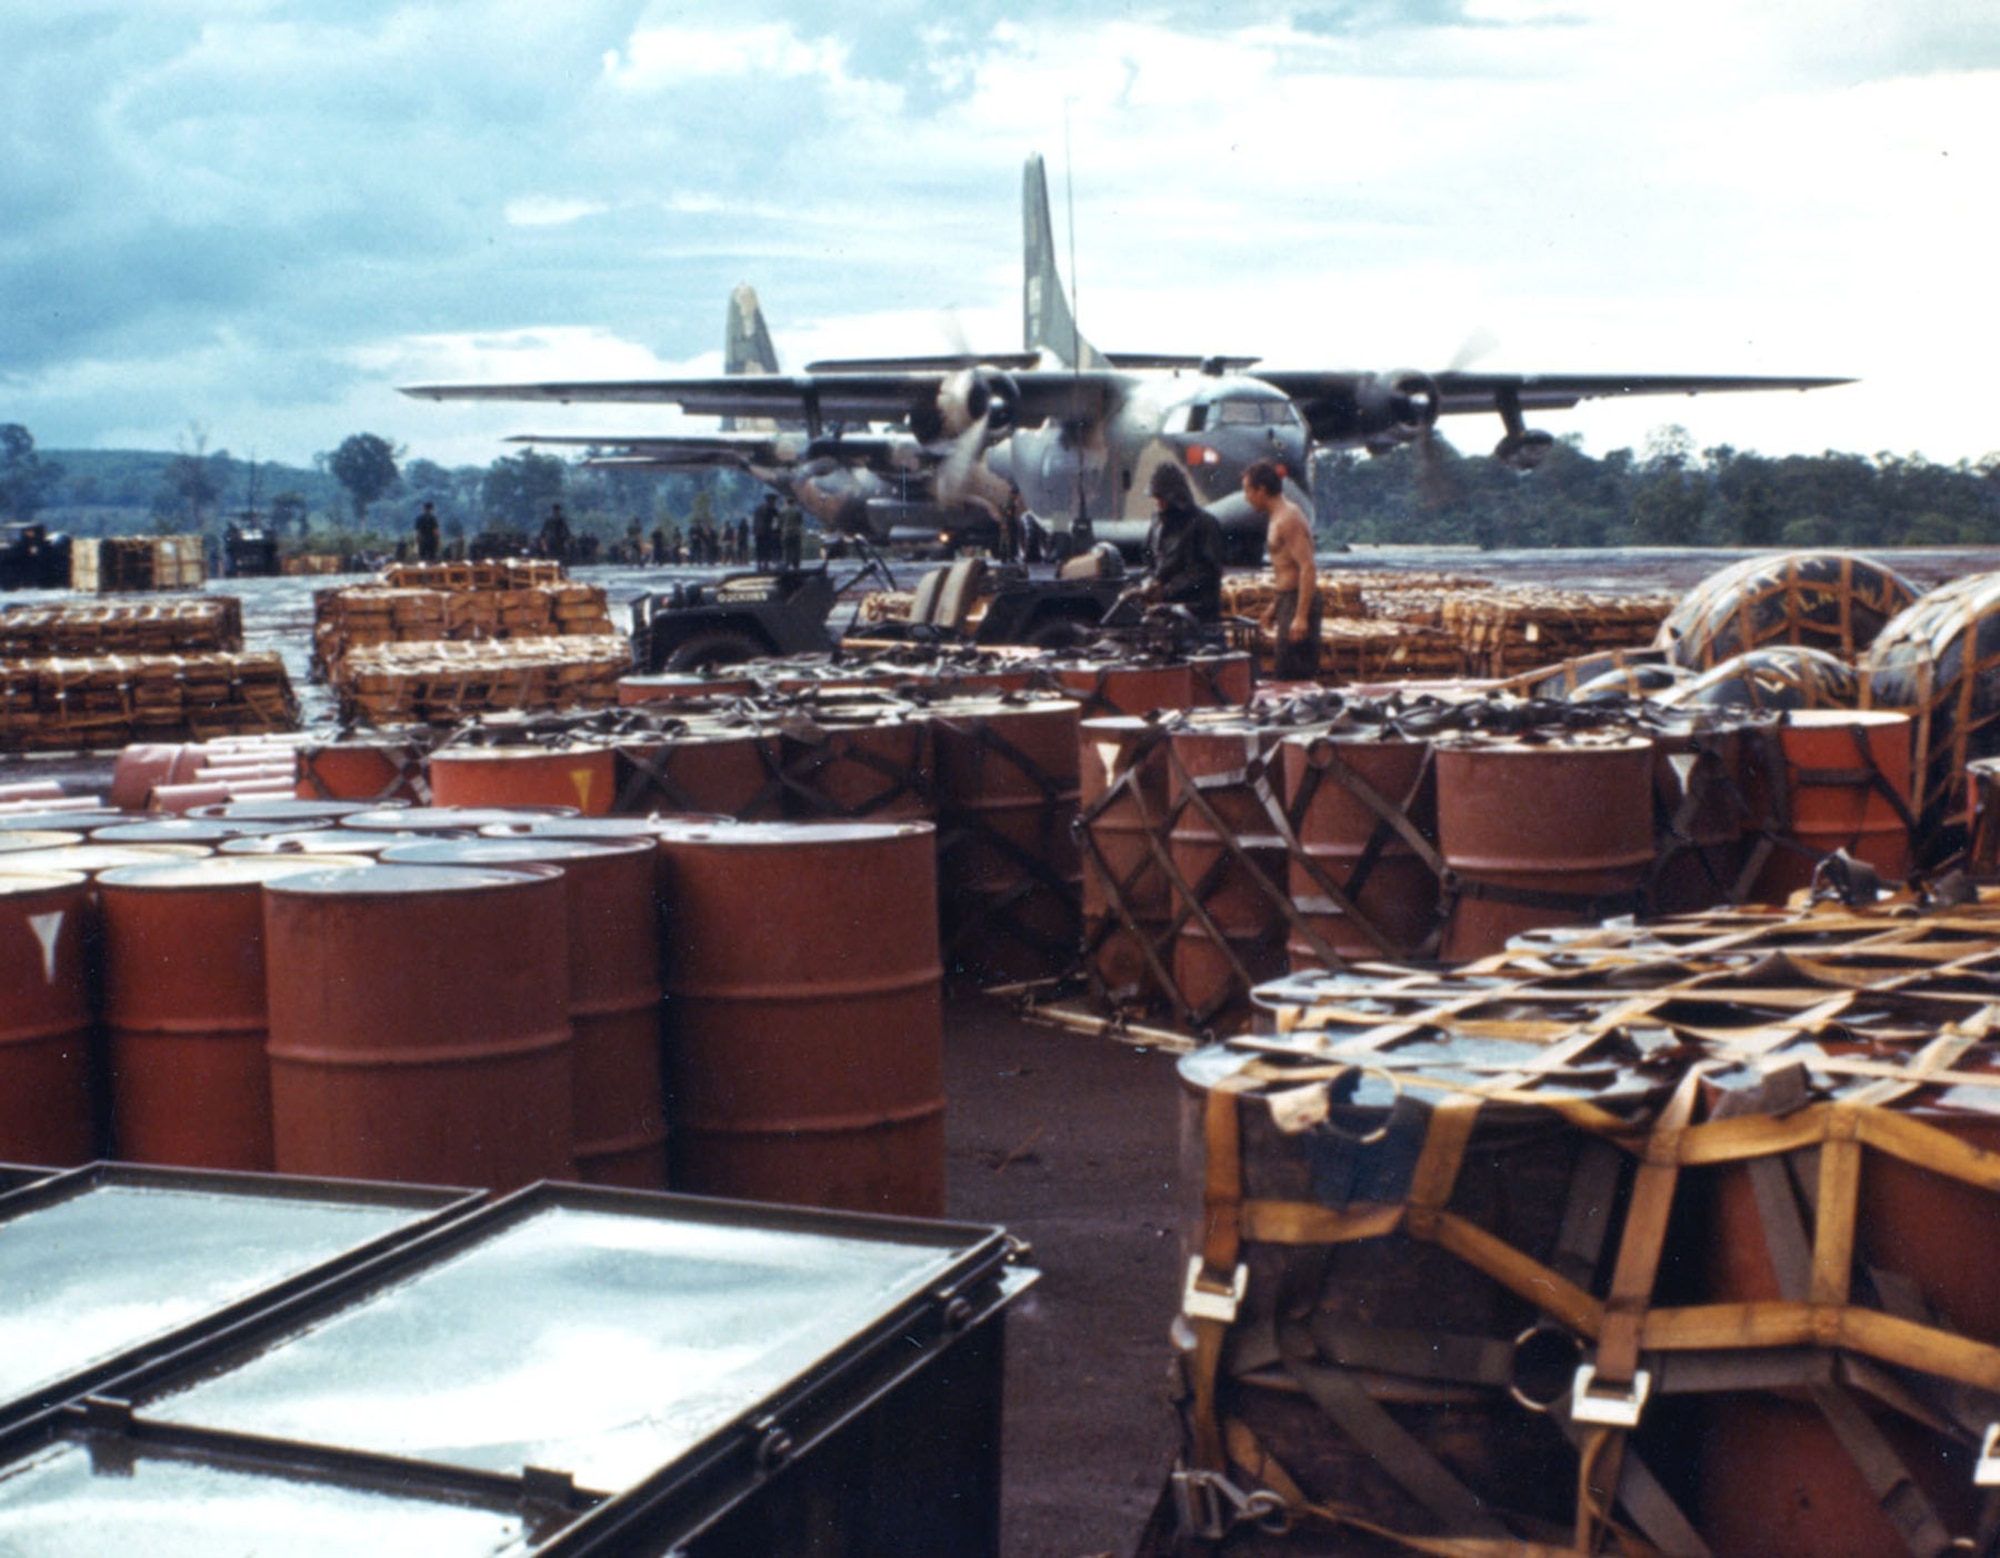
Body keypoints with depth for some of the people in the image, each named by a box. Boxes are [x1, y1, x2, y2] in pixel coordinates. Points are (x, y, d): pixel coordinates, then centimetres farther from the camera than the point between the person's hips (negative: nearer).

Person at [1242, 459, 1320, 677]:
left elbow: (1308, 569, -23)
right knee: (1281, 674, 12)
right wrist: (1275, 607, 26)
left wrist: (1301, 617, -28)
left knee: (1294, 678, -11)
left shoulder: (1288, 519, -16)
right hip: (1287, 601, 10)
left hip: (1299, 602, -10)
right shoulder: (1278, 518, 16)